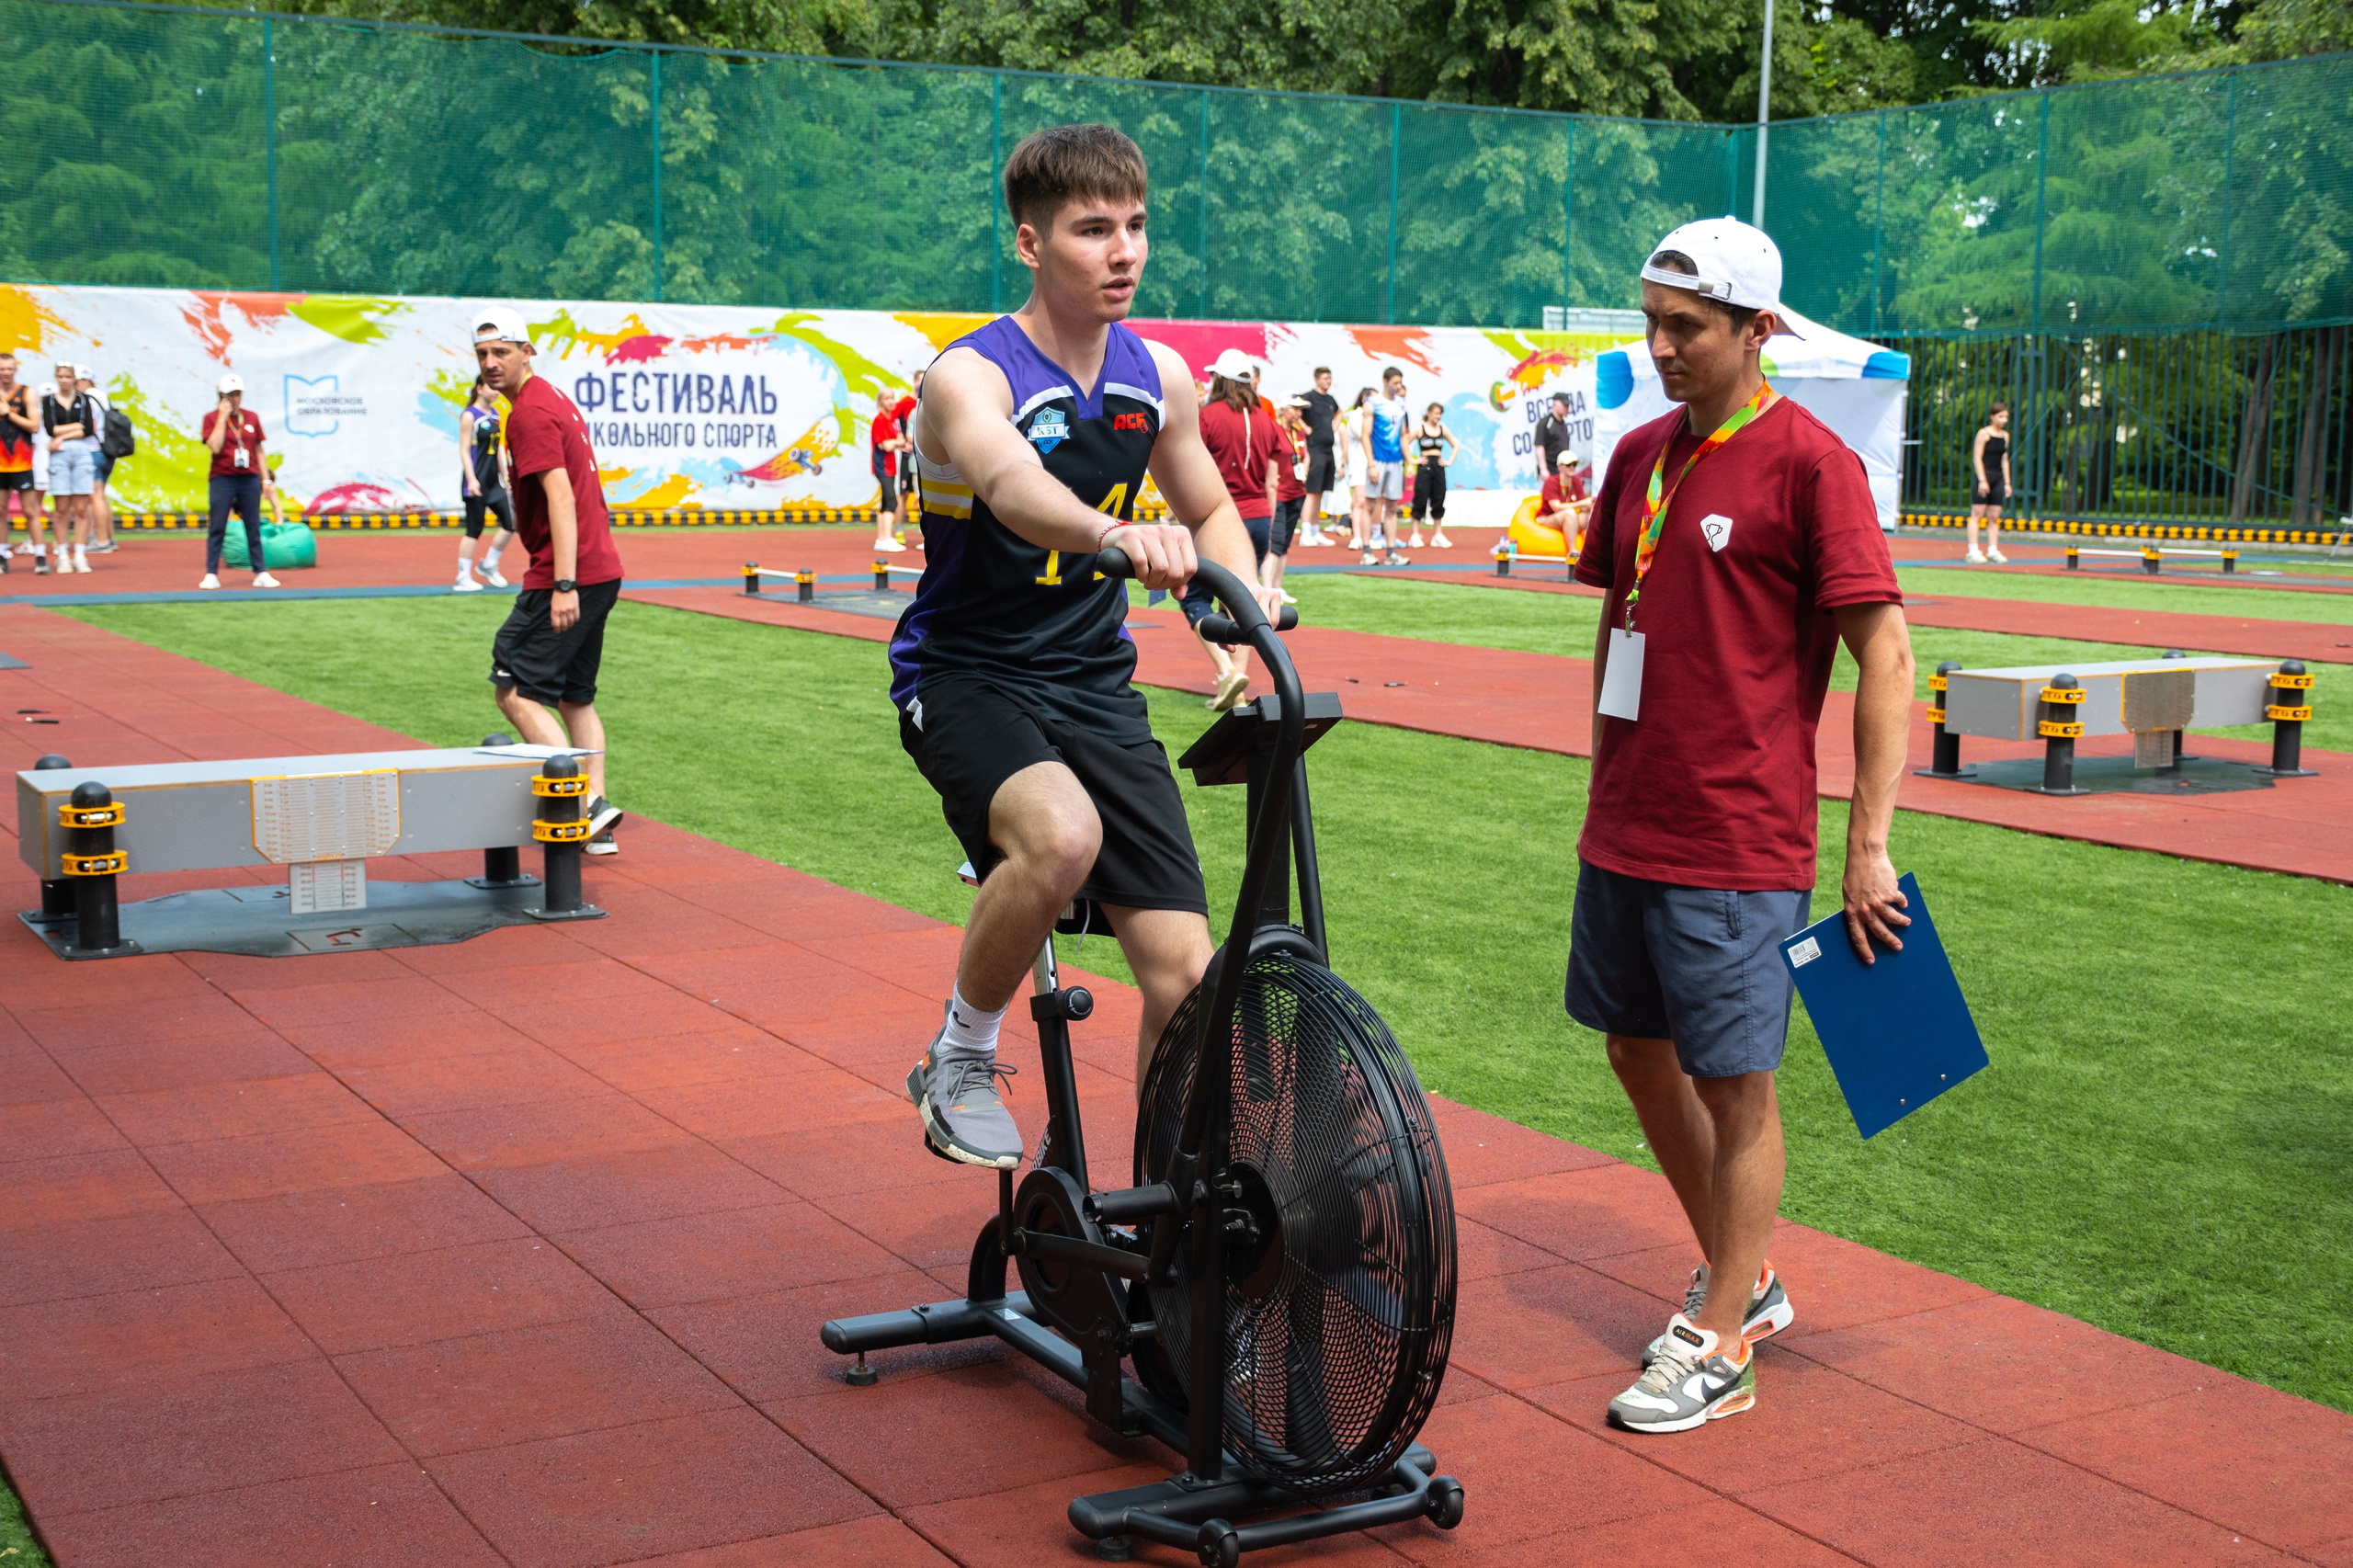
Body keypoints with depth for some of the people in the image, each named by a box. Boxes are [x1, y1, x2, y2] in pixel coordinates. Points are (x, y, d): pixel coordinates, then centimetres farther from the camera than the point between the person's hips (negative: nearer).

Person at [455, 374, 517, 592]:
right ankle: (463, 578, 5)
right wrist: (471, 479, -22)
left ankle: (489, 565, 21)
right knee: (474, 530, -4)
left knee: (510, 523, 3)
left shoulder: (496, 415, 12)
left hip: (493, 482, 7)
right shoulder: (470, 415, -9)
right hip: (476, 483, -7)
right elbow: (464, 450, -13)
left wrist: (505, 477, 19)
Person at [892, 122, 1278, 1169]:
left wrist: (1247, 601, -3)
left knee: (1185, 972, -5)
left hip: (1094, 683, 5)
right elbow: (1015, 486, -39)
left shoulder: (1160, 376, 1)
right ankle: (961, 1059, -9)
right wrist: (1116, 533, -60)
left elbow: (1210, 509, 18)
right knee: (1063, 836, -37)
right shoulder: (971, 375, -16)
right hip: (967, 677, -5)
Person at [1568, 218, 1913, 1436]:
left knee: (1735, 1084, 1)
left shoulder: (1809, 461, -11)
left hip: (1737, 845, -8)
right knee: (1641, 1052, 16)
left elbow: (1886, 658, -13)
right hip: (1623, 833, 8)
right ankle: (1738, 1277, 35)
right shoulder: (1642, 455, 10)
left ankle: (1720, 1344, 15)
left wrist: (1868, 847, -16)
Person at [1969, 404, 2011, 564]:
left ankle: (1992, 551, 7)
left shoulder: (2005, 435, 14)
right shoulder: (1984, 433, -5)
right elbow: (1977, 457, -9)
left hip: (1998, 479, 6)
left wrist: (2007, 482, 14)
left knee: (1994, 517, 5)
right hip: (1984, 476, -6)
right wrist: (1982, 480, -15)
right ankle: (1973, 552, -6)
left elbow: (2004, 460, 18)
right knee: (1977, 515, -5)